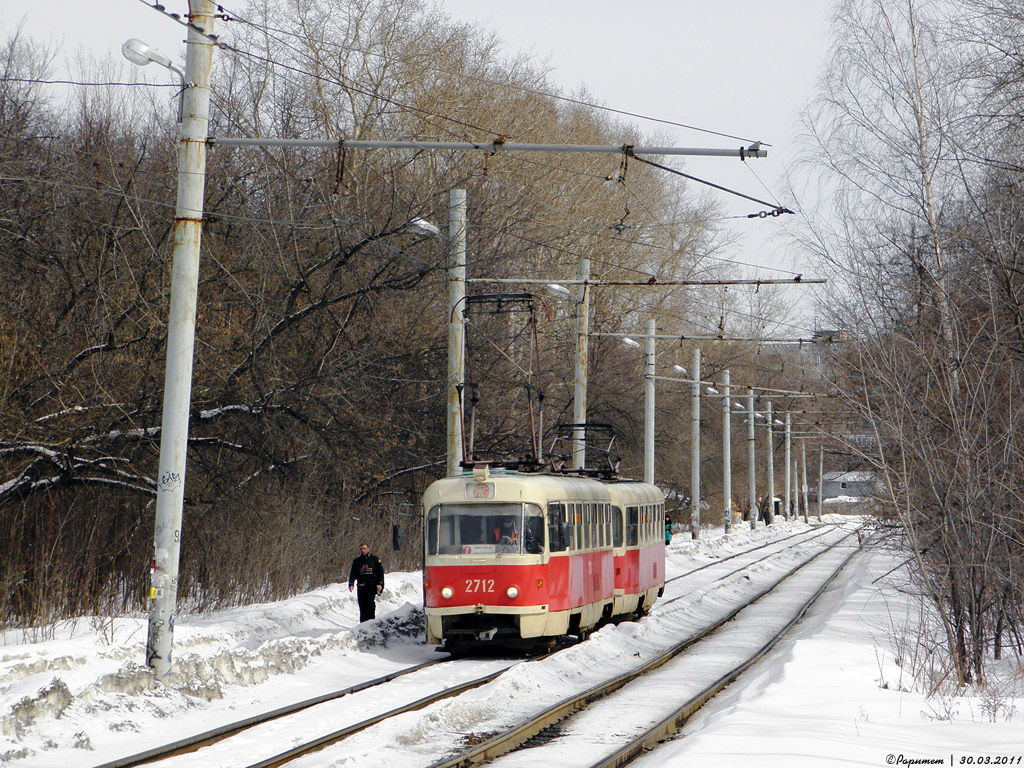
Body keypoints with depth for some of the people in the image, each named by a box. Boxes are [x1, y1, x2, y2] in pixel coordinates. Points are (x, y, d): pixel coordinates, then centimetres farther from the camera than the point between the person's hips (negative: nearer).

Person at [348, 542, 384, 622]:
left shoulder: (375, 559, 8)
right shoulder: (356, 561, 14)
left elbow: (380, 572, 6)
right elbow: (353, 573, 8)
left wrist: (380, 584, -7)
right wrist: (351, 584, -8)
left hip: (372, 586, -3)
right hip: (361, 587, 3)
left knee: (371, 602, -19)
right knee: (362, 606, 1)